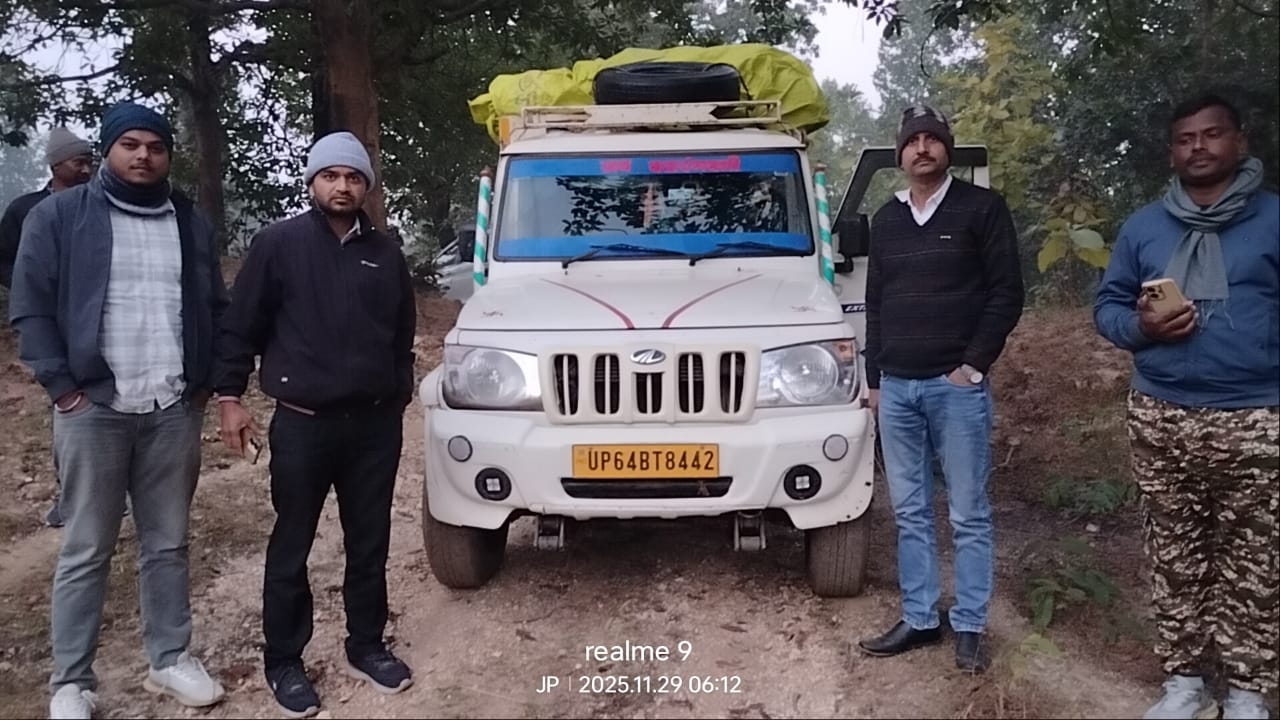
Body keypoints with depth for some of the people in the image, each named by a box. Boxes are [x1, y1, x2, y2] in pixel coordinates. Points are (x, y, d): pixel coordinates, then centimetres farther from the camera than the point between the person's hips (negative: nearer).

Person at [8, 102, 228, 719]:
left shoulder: (191, 223, 12)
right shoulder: (58, 216, 0)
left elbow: (215, 309, 14)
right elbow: (30, 308, -3)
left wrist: (205, 383, 5)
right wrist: (63, 386, -9)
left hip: (174, 410, 3)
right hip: (93, 408, -3)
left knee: (168, 544, 11)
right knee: (86, 551, 4)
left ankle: (170, 660, 23)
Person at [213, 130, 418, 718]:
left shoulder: (385, 253, 9)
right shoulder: (278, 244, -3)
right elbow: (240, 326, -2)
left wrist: (399, 400, 15)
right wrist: (229, 396, -8)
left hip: (374, 423, 4)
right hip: (302, 423, -3)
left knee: (370, 544, 12)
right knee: (291, 548, 6)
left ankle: (366, 647, 28)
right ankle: (283, 662, 20)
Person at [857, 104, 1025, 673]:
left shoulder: (982, 208, 0)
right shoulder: (885, 220, 14)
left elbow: (1006, 294, -4)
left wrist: (972, 366, -11)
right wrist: (874, 379, 11)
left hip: (957, 386, -4)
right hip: (897, 387, 5)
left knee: (968, 514, 4)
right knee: (910, 513, 10)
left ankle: (969, 627, 14)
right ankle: (918, 620, 20)